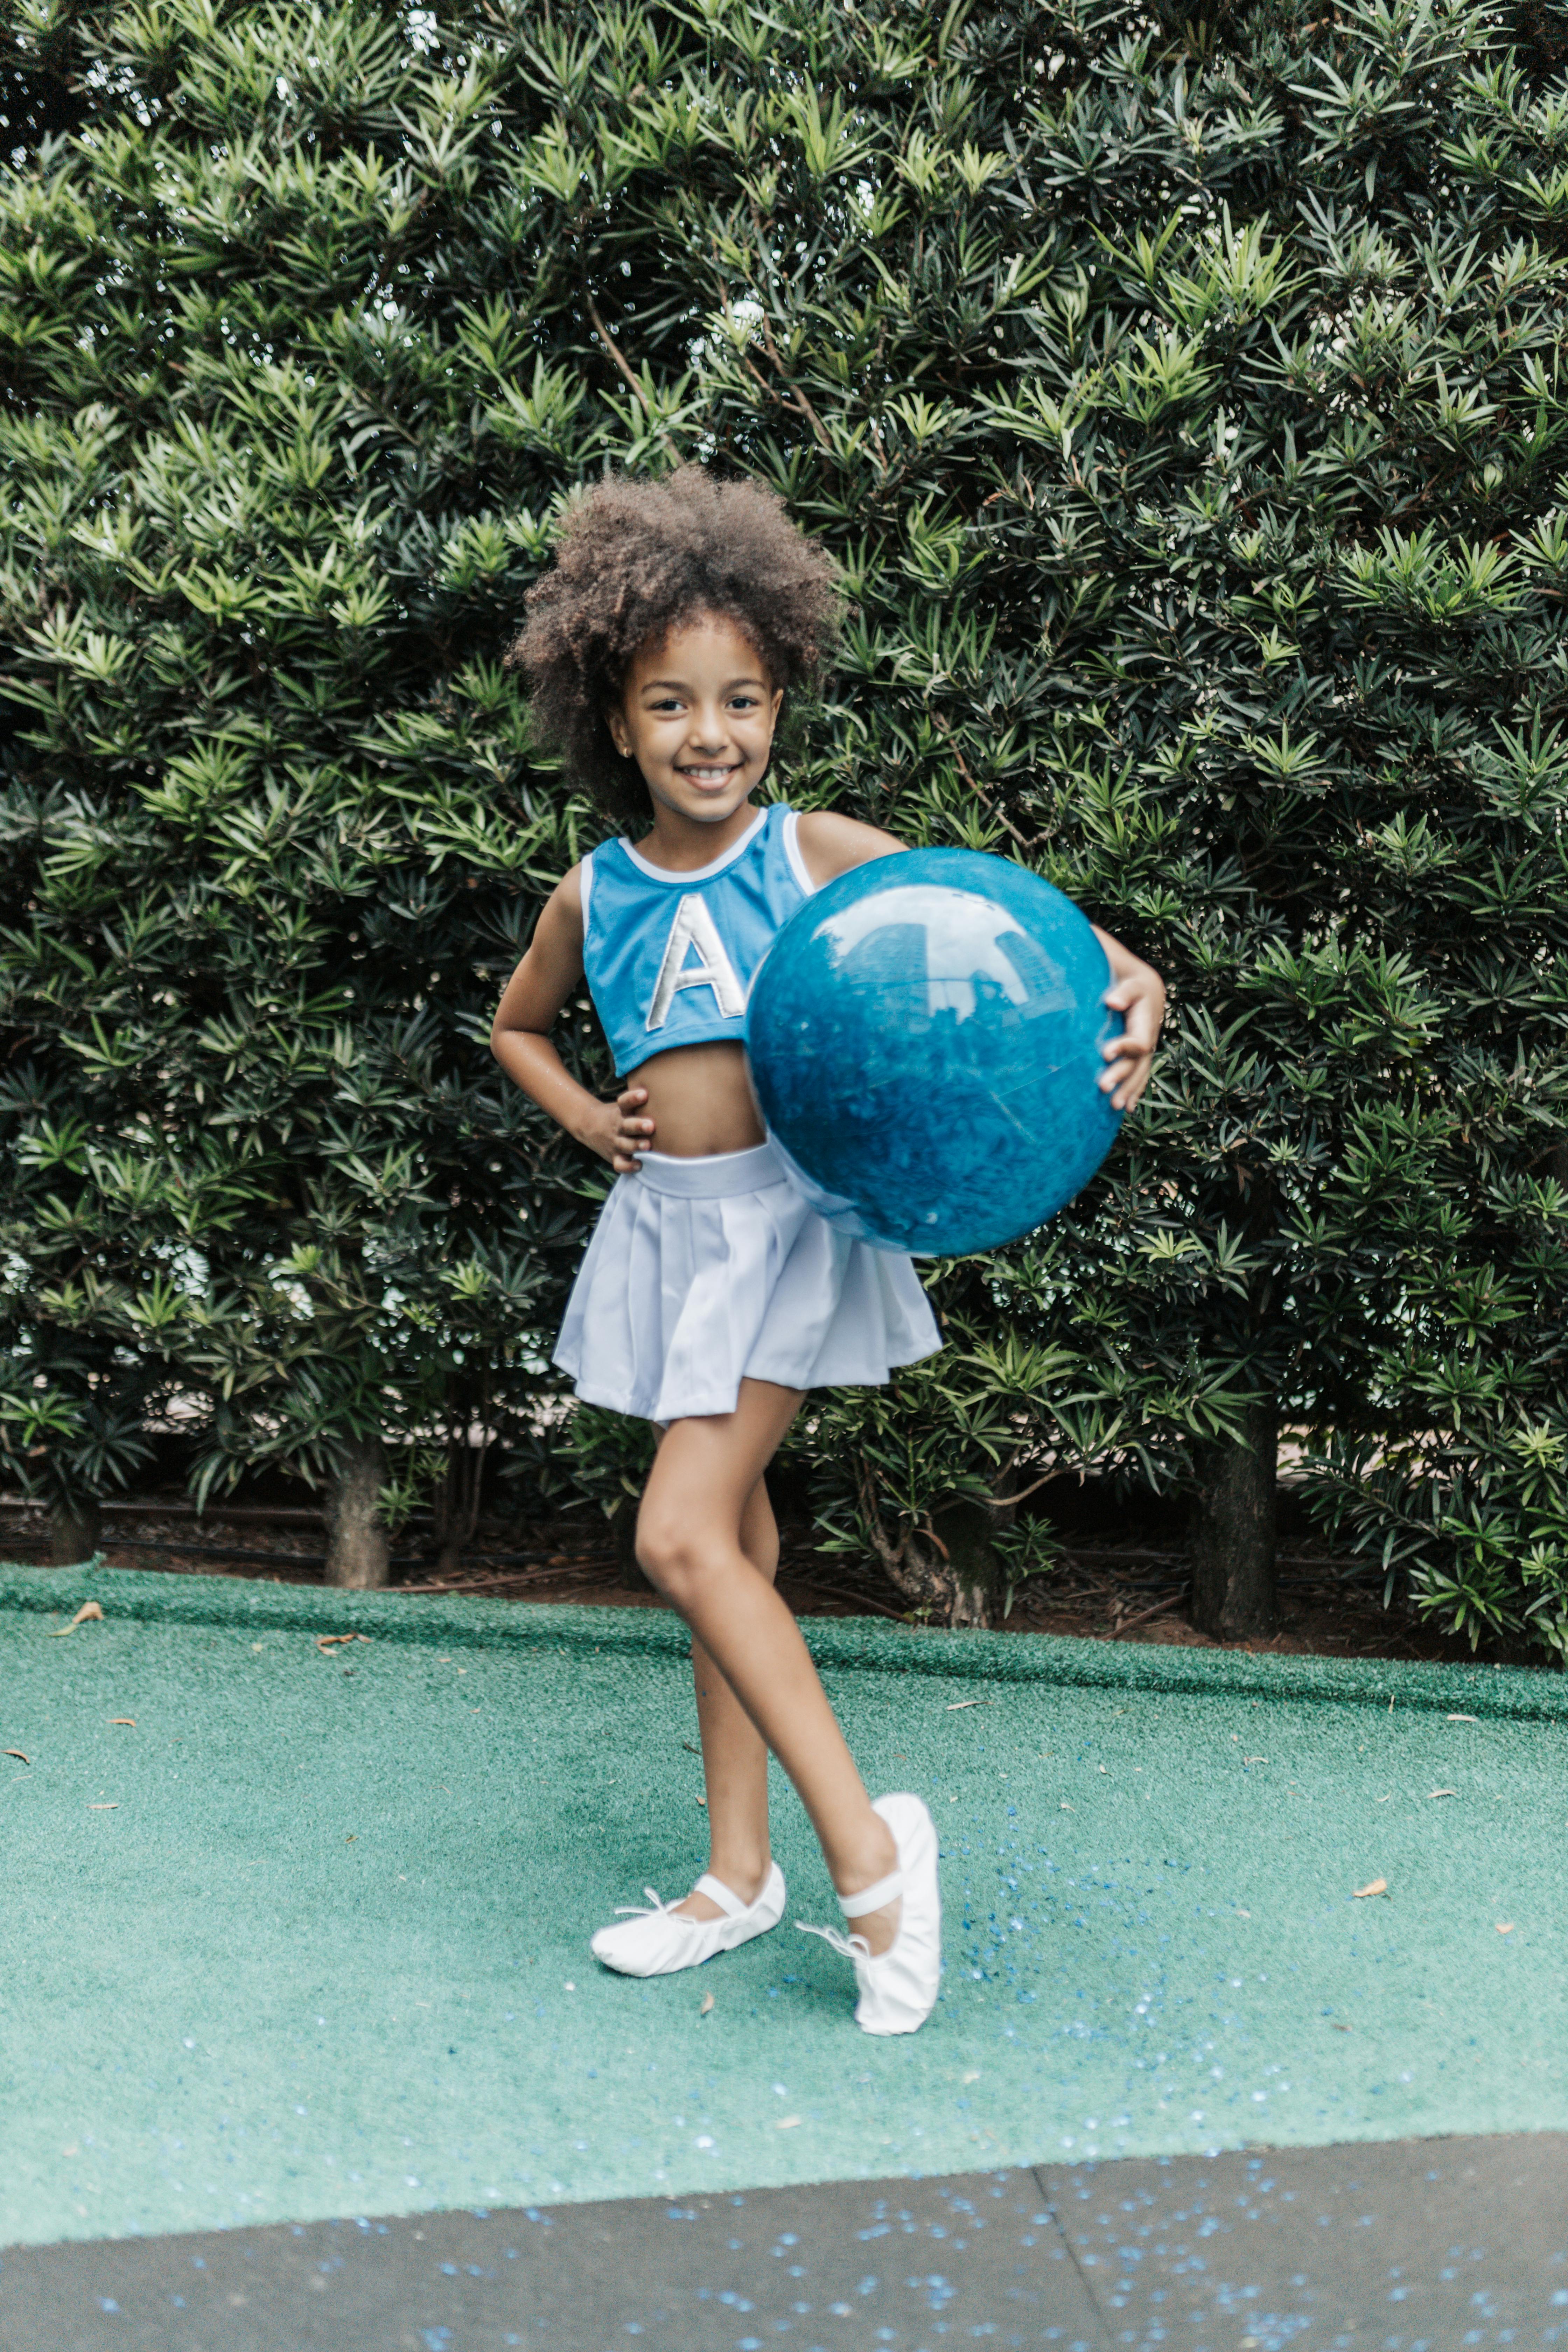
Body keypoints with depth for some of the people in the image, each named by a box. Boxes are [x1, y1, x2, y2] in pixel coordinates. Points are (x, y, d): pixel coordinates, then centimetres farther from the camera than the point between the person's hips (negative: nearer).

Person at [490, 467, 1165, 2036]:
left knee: (682, 1534, -15)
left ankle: (865, 1842, -4)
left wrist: (1123, 981, -29)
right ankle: (739, 1872, 22)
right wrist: (591, 1122, 6)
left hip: (790, 1213, -5)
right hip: (667, 1222, 5)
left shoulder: (819, 853, -5)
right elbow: (519, 1027, 24)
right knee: (728, 1535, 11)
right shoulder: (597, 895, 7)